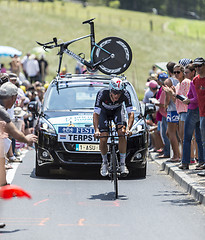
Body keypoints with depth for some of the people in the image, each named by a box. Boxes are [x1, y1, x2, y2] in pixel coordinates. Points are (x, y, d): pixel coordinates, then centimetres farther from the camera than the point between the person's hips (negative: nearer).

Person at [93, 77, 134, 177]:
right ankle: (104, 163, 12)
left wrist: (128, 128, -45)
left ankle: (122, 164, -14)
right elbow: (96, 113, -34)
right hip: (104, 110, -1)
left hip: (118, 110, 1)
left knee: (122, 133, -23)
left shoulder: (125, 94, -33)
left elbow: (131, 113, -30)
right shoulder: (102, 93, -37)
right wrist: (96, 130, -47)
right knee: (103, 138, -13)